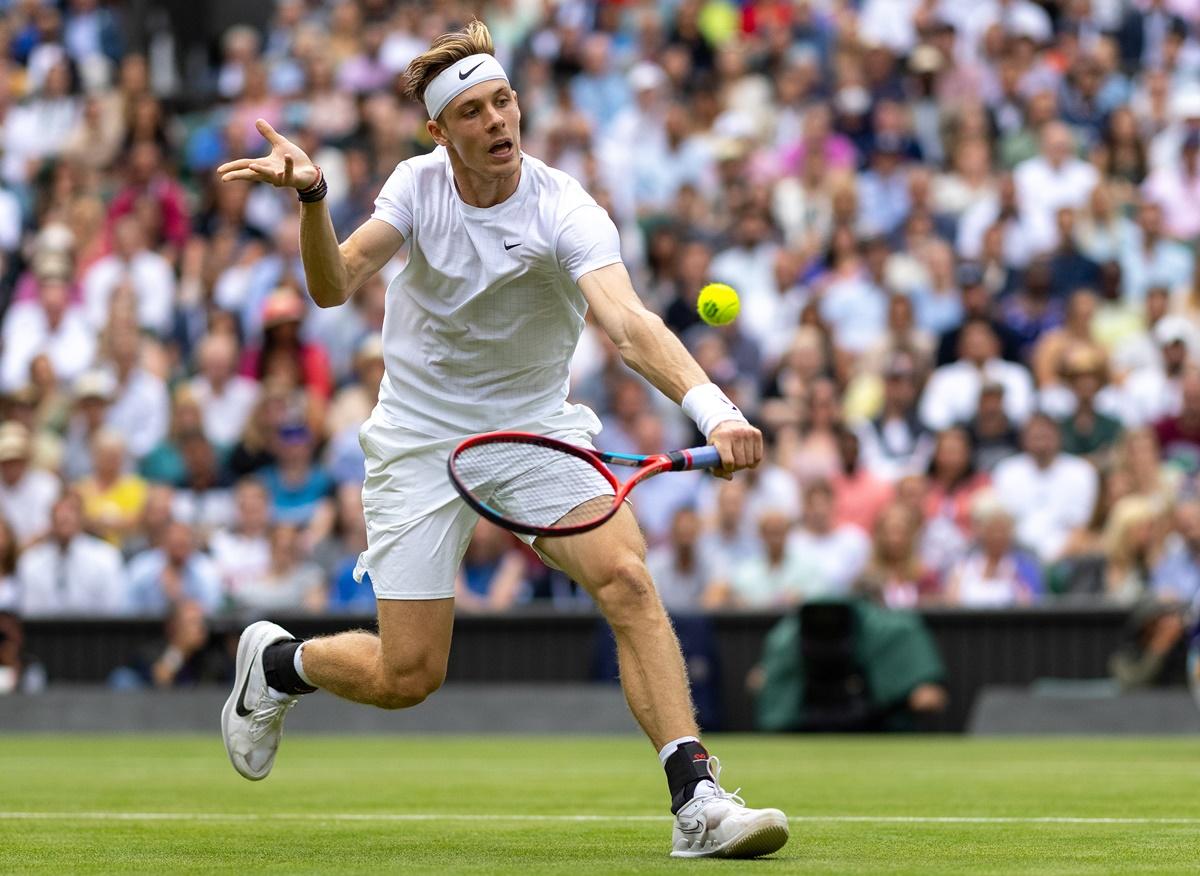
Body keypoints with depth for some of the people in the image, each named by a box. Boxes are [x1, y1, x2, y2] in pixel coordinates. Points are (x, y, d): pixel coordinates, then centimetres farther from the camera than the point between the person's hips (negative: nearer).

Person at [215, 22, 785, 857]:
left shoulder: (567, 213, -22)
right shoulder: (419, 184, -12)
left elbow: (628, 323, -38)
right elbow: (333, 287, -20)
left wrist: (710, 405, -56)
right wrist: (311, 198, -39)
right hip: (423, 436, 0)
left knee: (626, 577, -27)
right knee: (406, 677, -1)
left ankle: (697, 799, -29)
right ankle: (277, 660, 32)